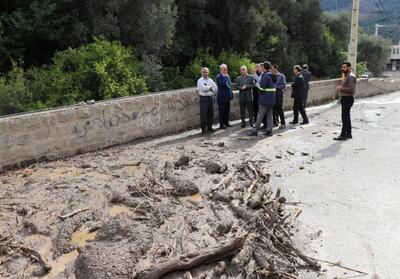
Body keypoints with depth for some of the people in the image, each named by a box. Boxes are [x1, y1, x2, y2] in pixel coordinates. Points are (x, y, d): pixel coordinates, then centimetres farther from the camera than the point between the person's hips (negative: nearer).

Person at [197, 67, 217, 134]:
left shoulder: (210, 80, 14)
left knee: (211, 114, 10)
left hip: (211, 97, 6)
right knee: (204, 114, -4)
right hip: (204, 98, -6)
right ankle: (203, 129, 2)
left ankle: (209, 127, 22)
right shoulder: (200, 80, -3)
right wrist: (210, 87, -5)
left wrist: (209, 88, -8)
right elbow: (203, 88, -19)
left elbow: (215, 88, 6)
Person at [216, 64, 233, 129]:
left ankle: (226, 123, 24)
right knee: (222, 111, -1)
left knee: (227, 111, 13)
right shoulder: (219, 77, -10)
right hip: (222, 97, -7)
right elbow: (222, 84, -27)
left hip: (227, 96, 8)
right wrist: (225, 77, -18)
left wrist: (231, 94, 14)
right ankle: (221, 124, 5)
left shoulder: (228, 76, 14)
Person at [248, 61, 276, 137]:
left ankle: (254, 131, 2)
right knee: (270, 115, 9)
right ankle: (269, 131, 11)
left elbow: (262, 88, -19)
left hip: (265, 99, -8)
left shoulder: (265, 76, -15)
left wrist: (258, 86, 1)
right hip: (271, 99, 8)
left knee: (260, 116, -3)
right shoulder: (271, 75, 12)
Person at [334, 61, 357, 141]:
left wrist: (341, 88, -16)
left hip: (348, 99, -11)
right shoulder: (346, 76, 17)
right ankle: (348, 134, 21)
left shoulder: (351, 77, -16)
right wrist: (340, 88, 9)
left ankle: (343, 135, -5)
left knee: (345, 117, -8)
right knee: (347, 117, 14)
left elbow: (351, 90, -24)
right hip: (345, 98, 11)